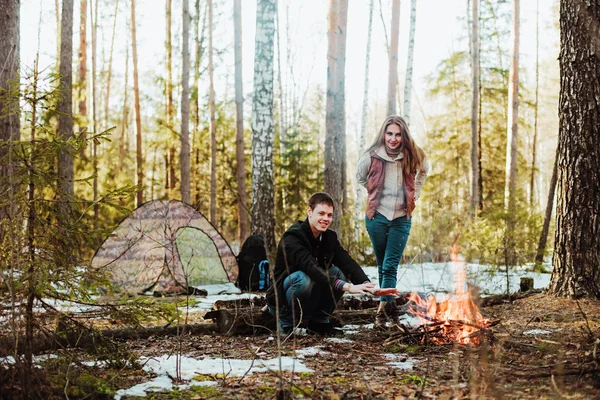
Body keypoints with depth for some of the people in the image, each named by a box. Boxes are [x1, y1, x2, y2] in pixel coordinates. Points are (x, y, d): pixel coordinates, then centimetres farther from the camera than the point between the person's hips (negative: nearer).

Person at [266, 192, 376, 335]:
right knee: (304, 278, -36)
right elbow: (311, 268, -38)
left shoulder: (330, 237, 1)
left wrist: (366, 284, -34)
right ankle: (287, 322, -12)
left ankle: (319, 320, -1)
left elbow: (348, 262, -13)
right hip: (282, 301, -6)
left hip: (310, 300, 6)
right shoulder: (292, 239, -23)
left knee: (338, 272, -16)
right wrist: (346, 287, -48)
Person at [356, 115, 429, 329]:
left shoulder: (411, 157, -6)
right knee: (382, 266, 9)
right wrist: (375, 193, 9)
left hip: (401, 218, 0)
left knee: (390, 265, -9)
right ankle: (390, 306, 19)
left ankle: (383, 310, -14)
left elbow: (424, 170, 17)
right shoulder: (371, 157, -10)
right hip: (377, 216, 1)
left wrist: (416, 193, 10)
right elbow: (360, 177, 12)